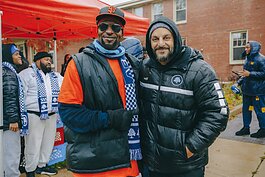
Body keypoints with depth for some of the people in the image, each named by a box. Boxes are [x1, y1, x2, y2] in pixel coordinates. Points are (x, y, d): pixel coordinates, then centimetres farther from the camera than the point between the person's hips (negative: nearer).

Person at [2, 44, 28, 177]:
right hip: (9, 120, -10)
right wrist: (13, 119, -20)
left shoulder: (10, 71, 17)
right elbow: (9, 97, -19)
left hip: (10, 120, 10)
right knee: (12, 152, -2)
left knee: (13, 151, 18)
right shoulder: (7, 72, -12)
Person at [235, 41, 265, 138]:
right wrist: (239, 83, 13)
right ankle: (246, 128, 25)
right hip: (247, 90, 8)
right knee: (246, 109, 14)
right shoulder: (248, 59, 13)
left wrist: (250, 74, -21)